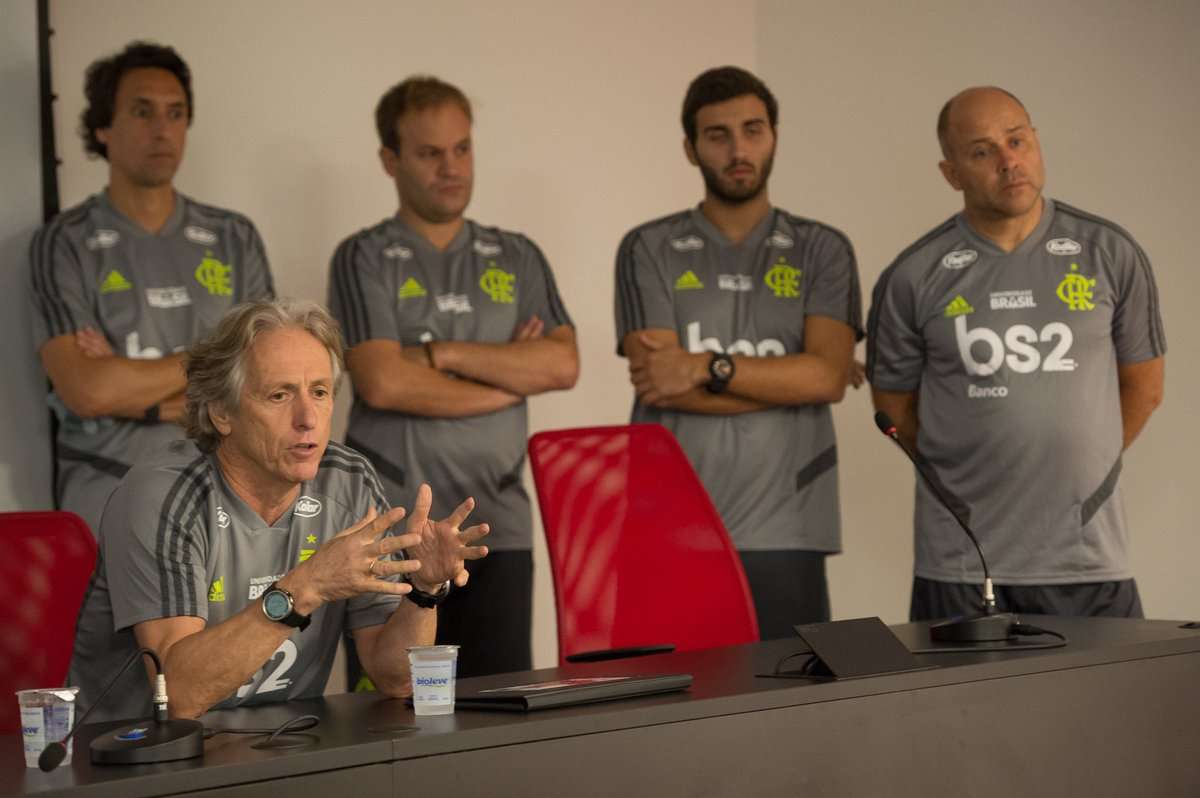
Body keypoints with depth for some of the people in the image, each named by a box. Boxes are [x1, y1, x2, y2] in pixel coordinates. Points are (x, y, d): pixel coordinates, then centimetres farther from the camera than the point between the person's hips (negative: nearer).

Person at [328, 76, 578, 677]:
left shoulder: (517, 258, 14)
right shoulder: (365, 258, 3)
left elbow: (562, 365, -1)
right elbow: (383, 383, -12)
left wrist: (443, 353, -9)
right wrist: (512, 377, -4)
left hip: (498, 529, 3)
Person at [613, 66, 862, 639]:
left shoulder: (821, 250, 10)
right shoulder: (649, 250, 7)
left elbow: (827, 376, -5)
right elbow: (661, 385, -6)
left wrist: (708, 367, -13)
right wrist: (787, 380, -6)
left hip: (783, 536, 1)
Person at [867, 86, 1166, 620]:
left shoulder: (1111, 255, 2)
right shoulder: (913, 279, -2)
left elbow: (1143, 389, 12)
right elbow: (895, 408, 10)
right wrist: (973, 476, 11)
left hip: (1089, 560, 1)